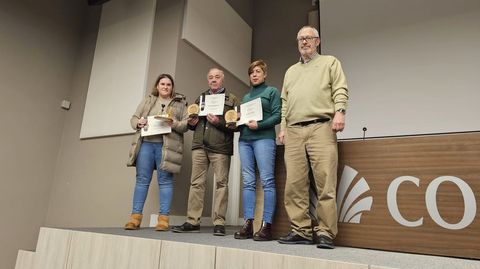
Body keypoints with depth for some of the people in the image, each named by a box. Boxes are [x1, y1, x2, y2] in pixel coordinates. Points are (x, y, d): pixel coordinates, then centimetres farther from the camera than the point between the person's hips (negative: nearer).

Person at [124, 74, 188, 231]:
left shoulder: (180, 103, 12)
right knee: (142, 179, 3)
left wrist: (175, 124, -15)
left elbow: (186, 124, 5)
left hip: (166, 146, -2)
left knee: (165, 180, -3)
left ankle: (163, 218, 2)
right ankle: (136, 217, 8)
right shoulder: (147, 100, 20)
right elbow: (133, 118, 18)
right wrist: (138, 123, -4)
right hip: (146, 143, 3)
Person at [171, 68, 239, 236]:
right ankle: (192, 221, 8)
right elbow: (192, 120, 28)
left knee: (221, 183, -3)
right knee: (196, 183, 2)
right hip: (199, 145, 4)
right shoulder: (200, 98, 23)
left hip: (220, 147, -4)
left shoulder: (231, 99, 9)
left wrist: (218, 122, -15)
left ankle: (219, 223, 4)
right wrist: (191, 123, 5)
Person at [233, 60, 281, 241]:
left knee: (267, 181, -8)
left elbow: (277, 116, -2)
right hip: (244, 140, 6)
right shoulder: (246, 97, 25)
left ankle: (266, 226, -5)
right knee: (248, 182, 2)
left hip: (264, 138, -5)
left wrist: (259, 125, -15)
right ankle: (248, 224, 3)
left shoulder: (272, 91, 10)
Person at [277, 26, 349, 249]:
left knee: (325, 183, -10)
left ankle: (325, 233, -3)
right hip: (294, 131, 4)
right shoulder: (291, 71, 29)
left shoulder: (330, 63, 17)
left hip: (321, 128, -4)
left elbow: (340, 90, 4)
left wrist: (339, 112, -14)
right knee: (294, 184, -2)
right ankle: (301, 231, 6)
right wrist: (283, 127, 11)